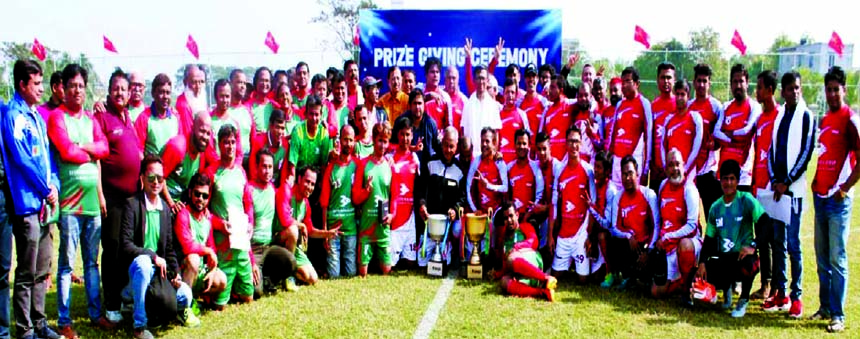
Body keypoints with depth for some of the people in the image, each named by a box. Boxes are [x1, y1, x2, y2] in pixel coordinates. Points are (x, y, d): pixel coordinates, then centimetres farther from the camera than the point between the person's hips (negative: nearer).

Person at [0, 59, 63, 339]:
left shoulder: (37, 115, 16)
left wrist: (54, 186, 0)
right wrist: (46, 190, -10)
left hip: (45, 203, 8)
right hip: (26, 202, -8)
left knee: (42, 270, 14)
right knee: (26, 273, -1)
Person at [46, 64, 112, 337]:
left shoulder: (91, 119, 16)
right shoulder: (57, 117, -1)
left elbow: (104, 148, 5)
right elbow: (66, 151, -12)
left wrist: (83, 147, -9)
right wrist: (91, 154, 2)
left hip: (92, 199, 6)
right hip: (69, 200, -5)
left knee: (92, 261, 12)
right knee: (67, 263, -2)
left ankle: (96, 313, 20)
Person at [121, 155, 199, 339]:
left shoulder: (165, 208, 8)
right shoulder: (132, 204, -10)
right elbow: (126, 245, -18)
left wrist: (175, 273, -2)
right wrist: (153, 256, -27)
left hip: (159, 269, 5)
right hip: (136, 266, -5)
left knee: (185, 294, -14)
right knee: (143, 262, -38)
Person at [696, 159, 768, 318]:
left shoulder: (746, 200, -5)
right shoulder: (715, 207, 9)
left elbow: (766, 224, -16)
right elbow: (709, 239, 12)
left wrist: (752, 245, -30)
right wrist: (702, 262, -2)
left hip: (742, 255, -4)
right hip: (722, 259, 4)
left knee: (748, 264, -38)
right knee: (703, 275, -22)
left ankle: (744, 300, -3)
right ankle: (727, 287, 19)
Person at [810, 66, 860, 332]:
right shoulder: (825, 120, 15)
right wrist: (816, 181, 14)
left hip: (838, 199, -7)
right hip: (820, 196, 7)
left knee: (837, 258, -5)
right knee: (821, 257, 12)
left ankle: (838, 315, 0)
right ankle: (825, 307, 21)